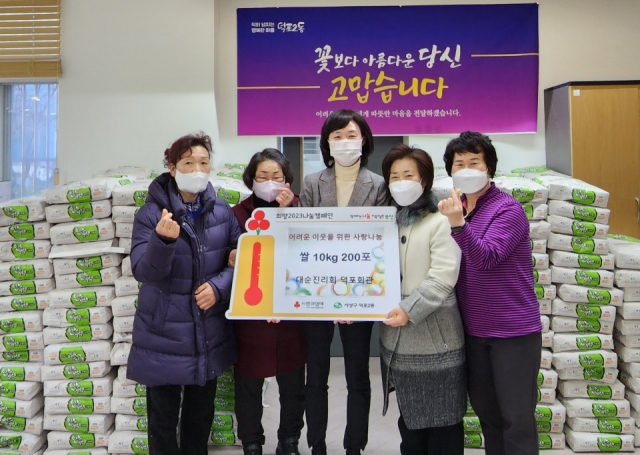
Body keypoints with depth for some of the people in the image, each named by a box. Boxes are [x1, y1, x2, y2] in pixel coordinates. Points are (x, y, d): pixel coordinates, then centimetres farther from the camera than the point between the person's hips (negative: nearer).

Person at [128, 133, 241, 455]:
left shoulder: (223, 212, 0)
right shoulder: (151, 213, -9)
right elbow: (143, 272, -16)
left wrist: (218, 286, -16)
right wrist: (163, 240, -35)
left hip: (209, 332, 3)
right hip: (163, 334, -3)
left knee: (201, 414, 19)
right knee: (163, 417, 9)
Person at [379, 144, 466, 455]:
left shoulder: (440, 222, -8)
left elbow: (443, 277, -18)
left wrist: (410, 310, -25)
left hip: (434, 339, -6)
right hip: (397, 339, 6)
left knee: (442, 419, 7)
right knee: (409, 417, 19)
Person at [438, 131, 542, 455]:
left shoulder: (508, 209, -11)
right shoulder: (455, 208, 6)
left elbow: (487, 258, -27)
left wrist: (458, 224, -38)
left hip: (514, 331, -6)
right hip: (473, 331, 6)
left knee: (517, 419, 3)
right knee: (486, 412, 18)